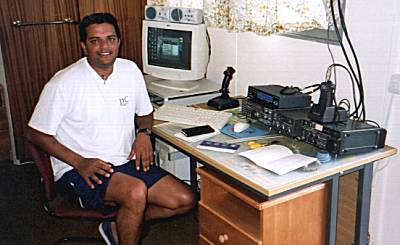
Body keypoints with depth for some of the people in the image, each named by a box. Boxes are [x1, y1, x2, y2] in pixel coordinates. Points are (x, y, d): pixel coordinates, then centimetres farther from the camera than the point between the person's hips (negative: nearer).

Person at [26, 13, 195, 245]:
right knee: (136, 191, -34)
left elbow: (145, 112, 18)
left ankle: (120, 224, 9)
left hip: (126, 161, 6)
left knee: (185, 200, -7)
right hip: (79, 170, -5)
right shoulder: (64, 83, -13)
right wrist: (80, 163, -17)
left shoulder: (130, 70, 2)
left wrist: (143, 132, -6)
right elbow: (36, 134, -6)